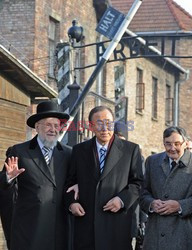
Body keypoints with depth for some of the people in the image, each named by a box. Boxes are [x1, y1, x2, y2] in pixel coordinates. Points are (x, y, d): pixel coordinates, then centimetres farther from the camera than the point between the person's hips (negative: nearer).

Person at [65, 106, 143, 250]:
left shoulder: (131, 150, 6)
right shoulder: (79, 150, 12)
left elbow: (138, 183, 4)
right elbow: (70, 182, 16)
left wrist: (122, 199, -11)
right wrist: (71, 202, -2)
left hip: (117, 225, -2)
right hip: (85, 223, 2)